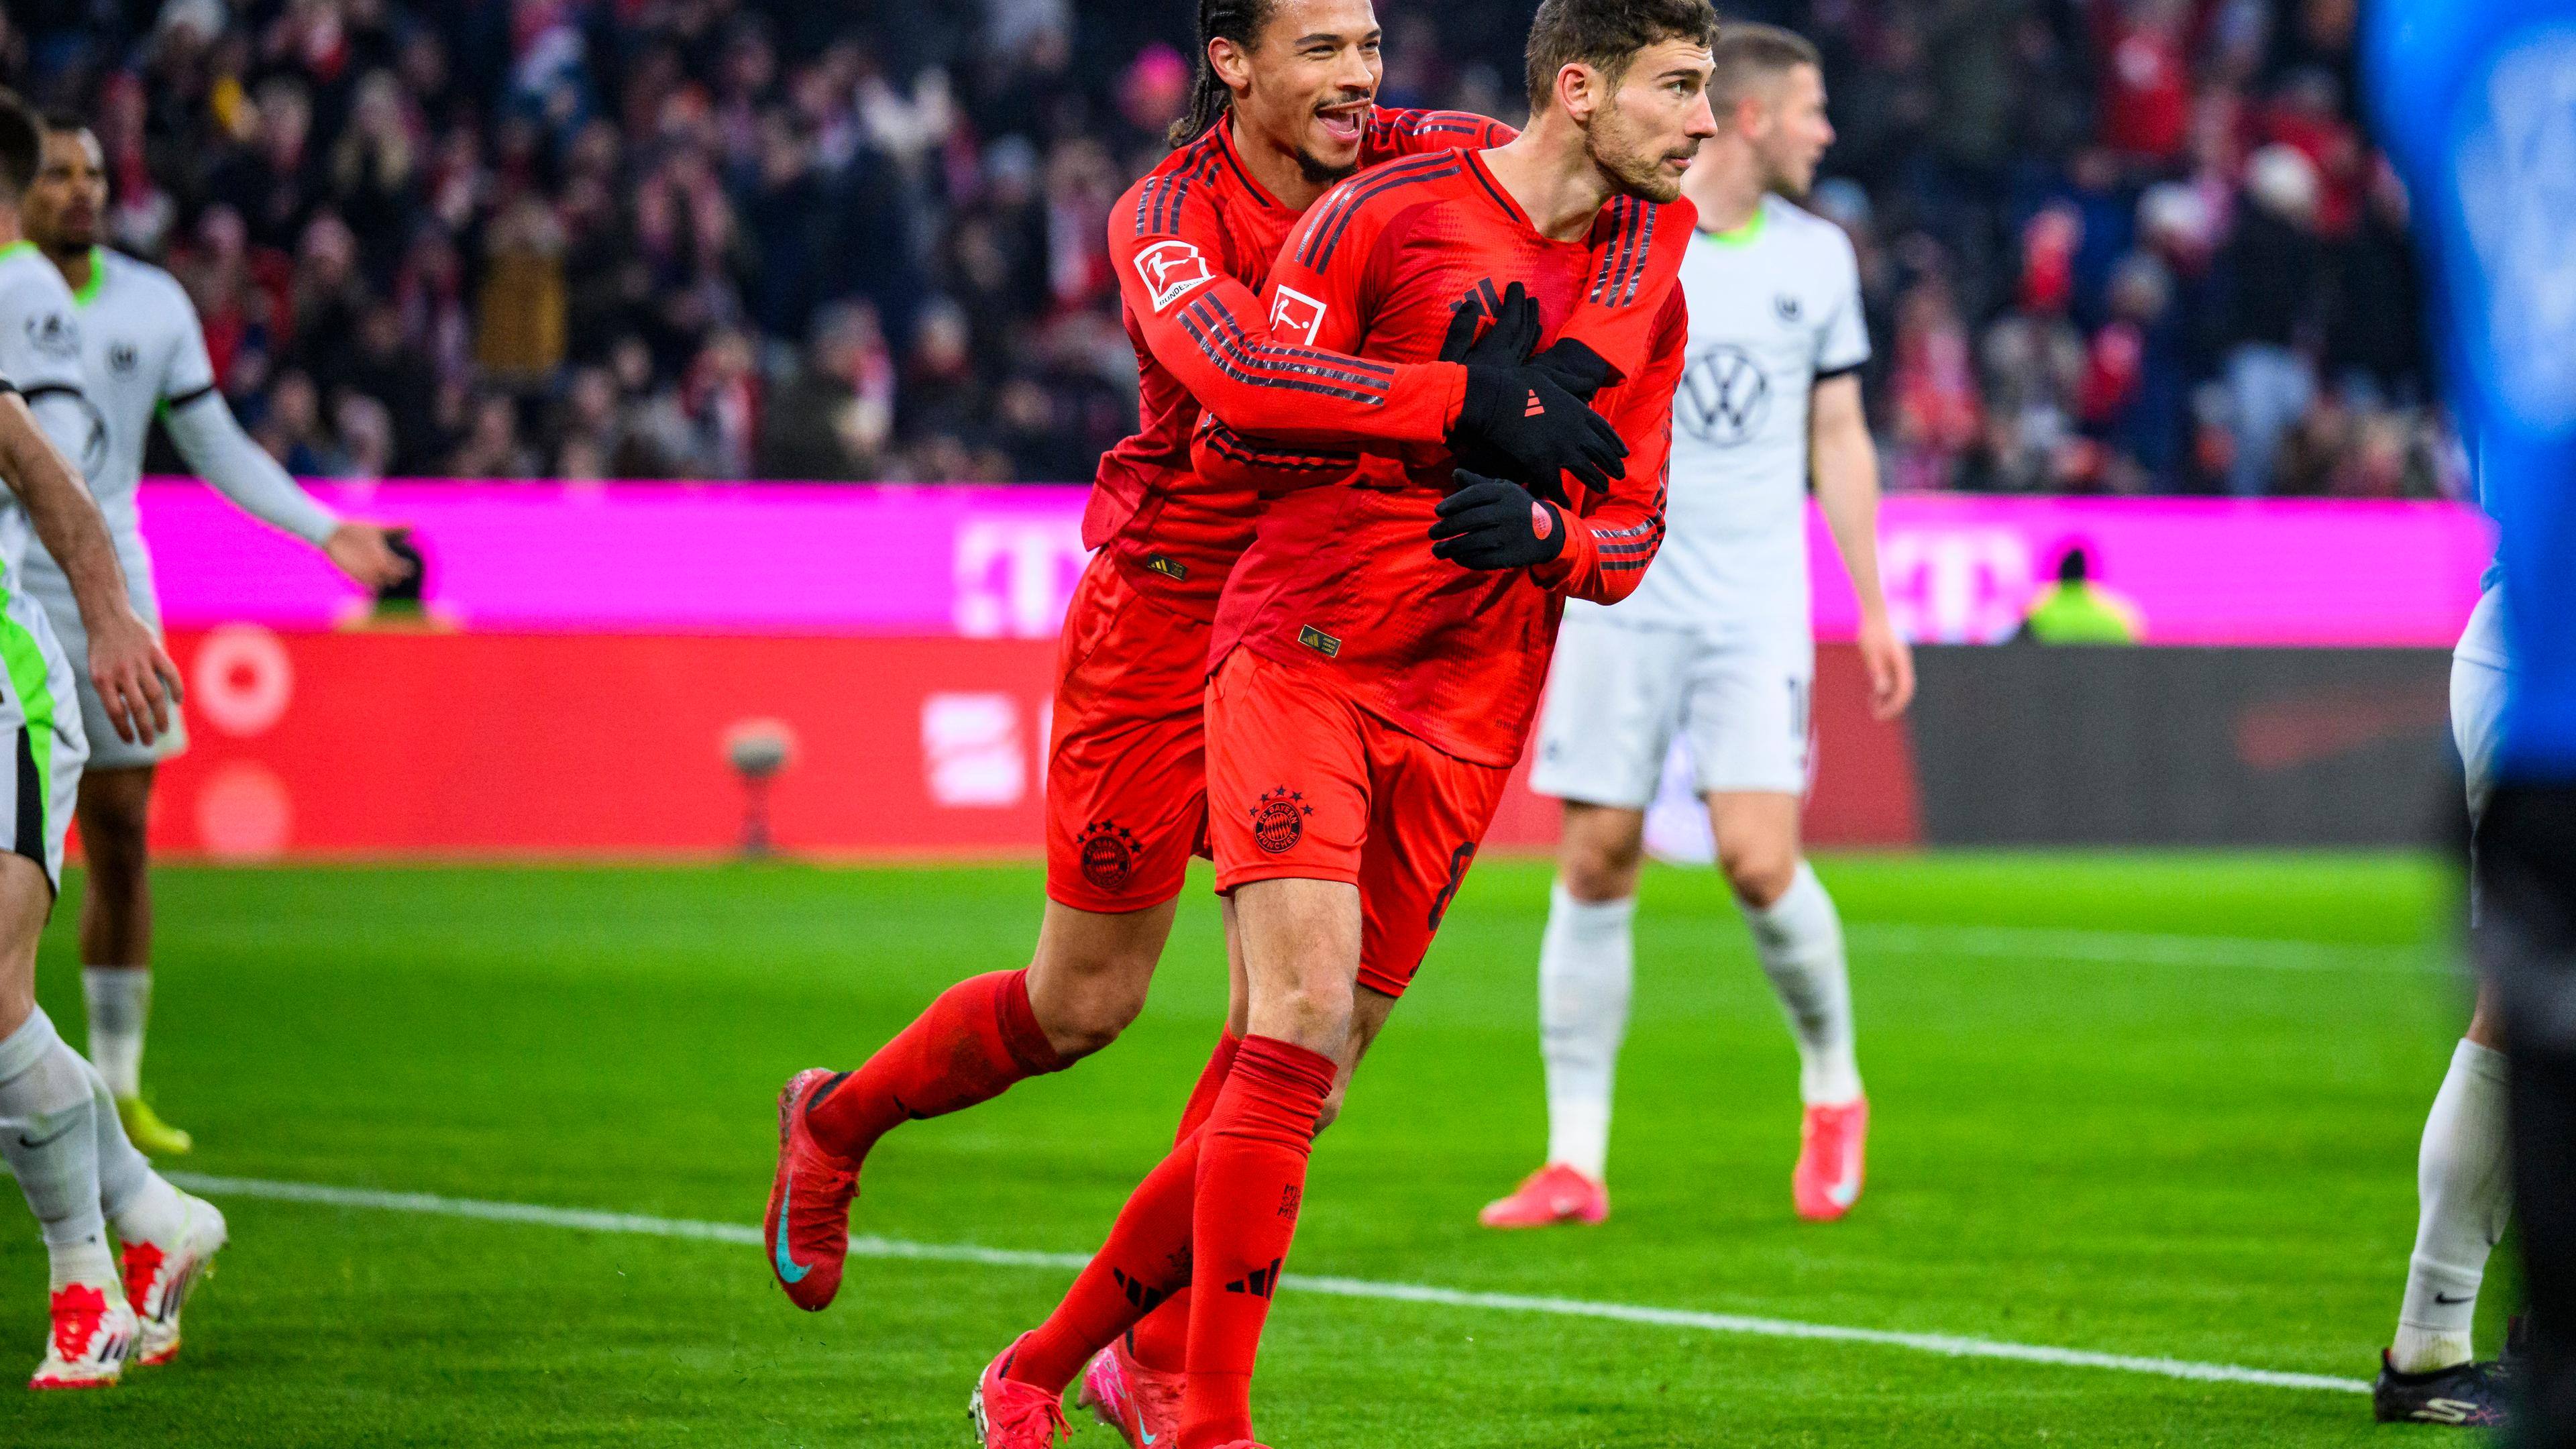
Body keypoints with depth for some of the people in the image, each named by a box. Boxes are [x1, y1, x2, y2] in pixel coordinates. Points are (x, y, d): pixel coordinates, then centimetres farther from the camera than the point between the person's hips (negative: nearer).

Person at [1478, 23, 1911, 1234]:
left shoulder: (1817, 256, 9)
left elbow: (1839, 437, 15)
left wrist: (1873, 609, 14)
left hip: (1757, 607, 1)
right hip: (1620, 596, -1)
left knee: (1758, 858, -12)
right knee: (1596, 866, -2)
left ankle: (1833, 1087, 13)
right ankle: (1575, 1160, 5)